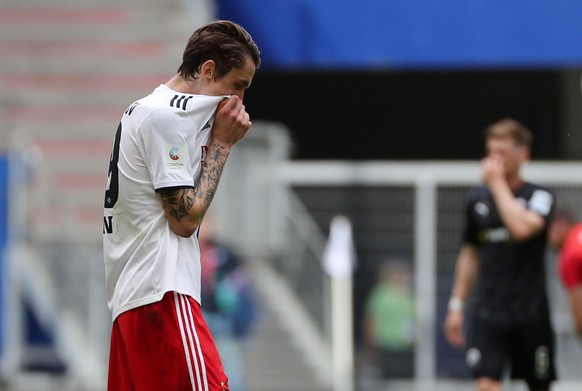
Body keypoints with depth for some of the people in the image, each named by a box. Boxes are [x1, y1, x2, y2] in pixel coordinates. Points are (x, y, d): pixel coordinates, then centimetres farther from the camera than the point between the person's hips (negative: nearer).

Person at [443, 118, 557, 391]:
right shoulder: (478, 200, 8)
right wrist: (456, 304, 16)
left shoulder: (540, 196, -4)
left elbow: (522, 228, -25)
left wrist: (498, 183, -15)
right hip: (487, 314, 2)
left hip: (530, 314, -2)